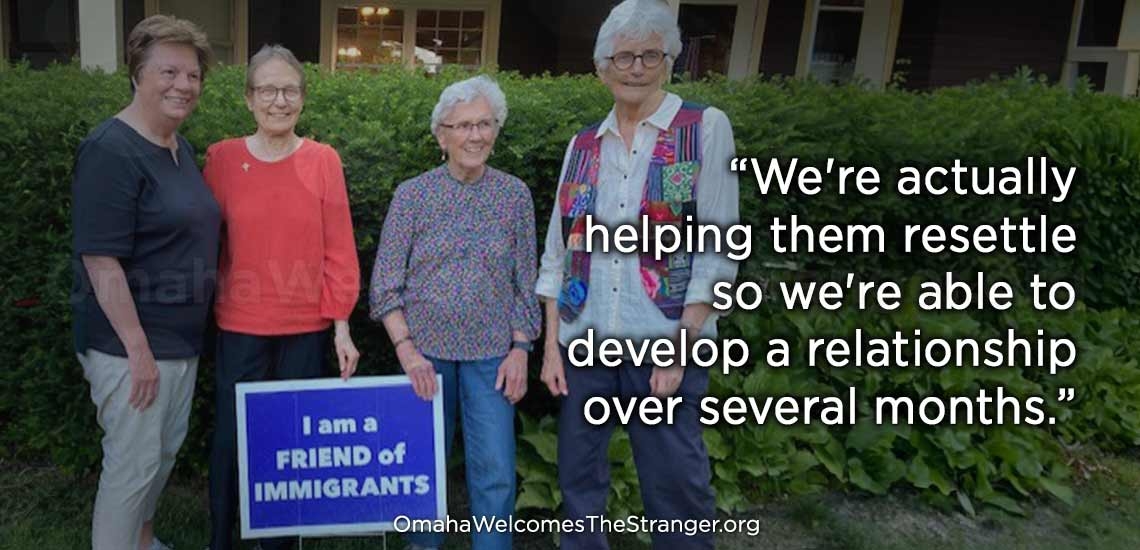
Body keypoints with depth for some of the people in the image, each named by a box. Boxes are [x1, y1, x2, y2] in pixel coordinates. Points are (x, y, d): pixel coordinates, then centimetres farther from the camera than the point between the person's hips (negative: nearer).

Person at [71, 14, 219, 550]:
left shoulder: (181, 148, 8)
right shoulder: (111, 150, -18)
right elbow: (101, 260, -22)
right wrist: (137, 347, -22)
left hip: (181, 335, 9)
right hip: (129, 343, -8)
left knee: (166, 451, 21)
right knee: (133, 462, 3)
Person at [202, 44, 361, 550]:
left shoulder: (323, 160, -2)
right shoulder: (222, 157, -1)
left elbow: (339, 249, -2)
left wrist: (341, 326, -4)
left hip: (307, 328, 0)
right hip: (239, 326, 0)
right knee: (230, 437, 9)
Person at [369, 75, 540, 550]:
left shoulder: (515, 195, 1)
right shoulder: (412, 194, -3)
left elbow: (524, 282, 3)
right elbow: (385, 283, -3)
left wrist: (520, 348, -2)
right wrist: (405, 348, -11)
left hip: (491, 353, 0)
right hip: (425, 349, 0)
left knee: (496, 472, 1)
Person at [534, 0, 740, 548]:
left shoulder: (706, 128, -2)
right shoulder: (583, 145, 9)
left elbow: (716, 248, -7)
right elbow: (557, 252, 9)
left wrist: (679, 348, -12)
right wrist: (551, 345, 3)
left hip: (664, 342, -4)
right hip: (584, 341, 4)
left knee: (676, 486, 4)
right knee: (578, 478, 14)